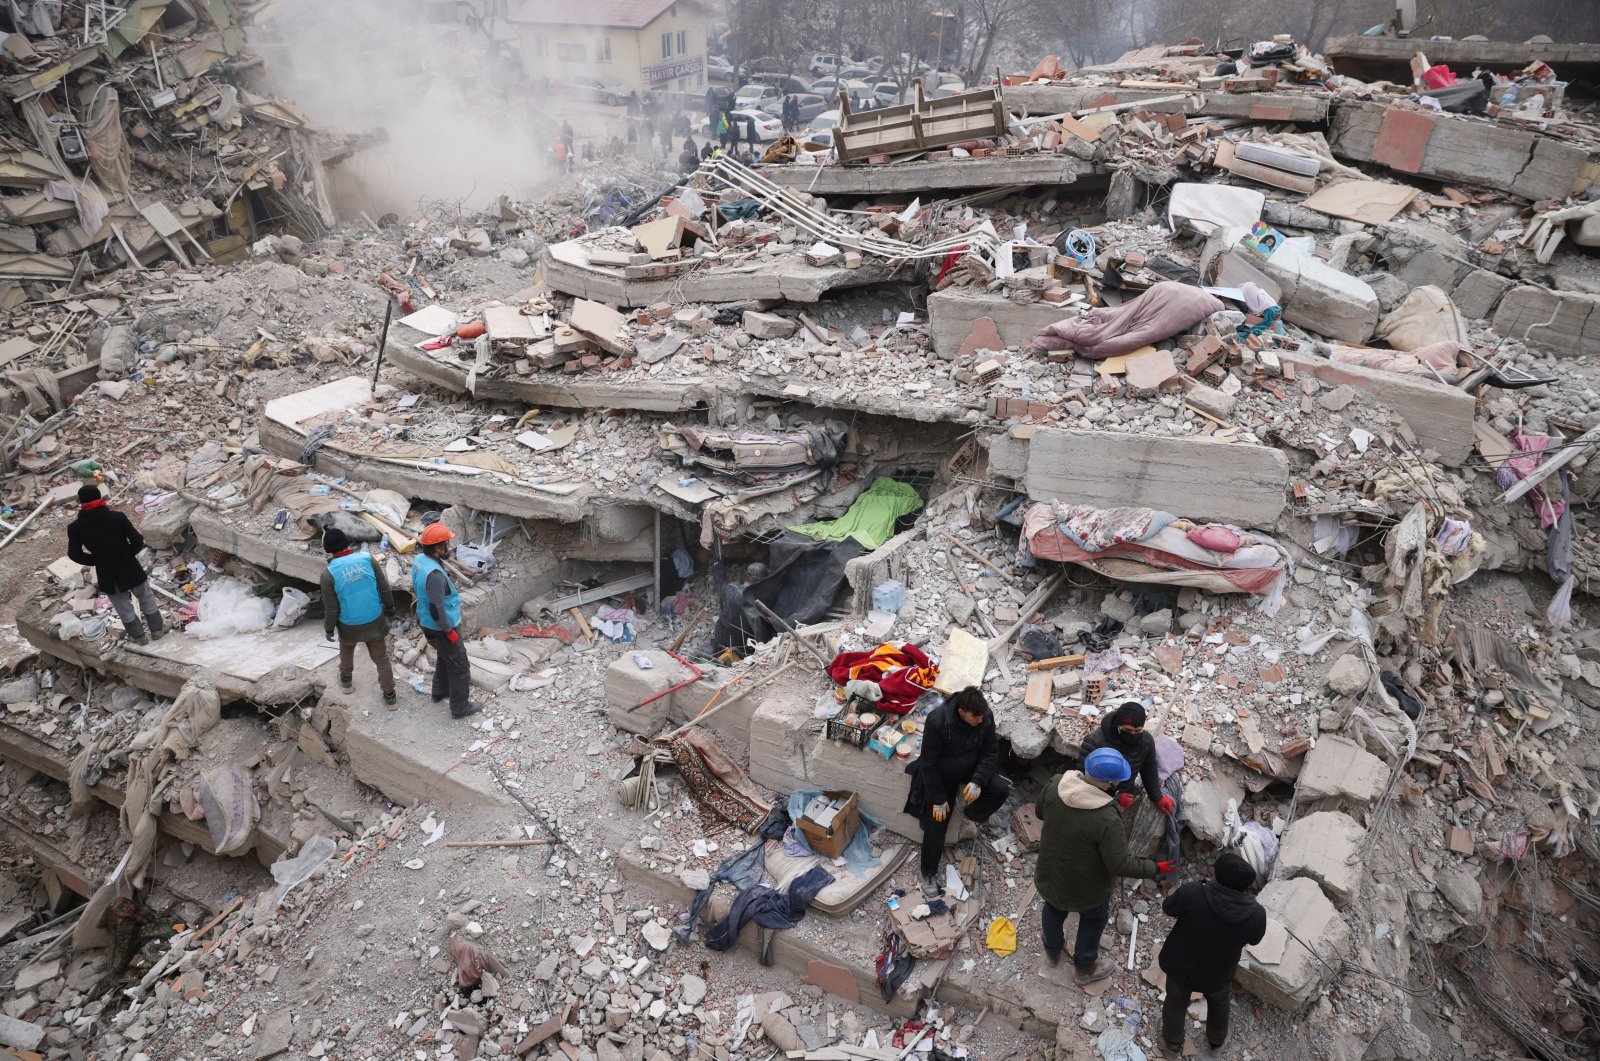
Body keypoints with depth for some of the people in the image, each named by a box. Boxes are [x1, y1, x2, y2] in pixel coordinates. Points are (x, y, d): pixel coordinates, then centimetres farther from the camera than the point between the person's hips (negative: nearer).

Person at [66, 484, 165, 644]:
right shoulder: (117, 517, -15)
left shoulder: (75, 528, -11)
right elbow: (138, 541, -15)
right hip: (130, 568, -1)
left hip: (106, 574, 1)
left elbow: (74, 554, -5)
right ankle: (157, 628, 29)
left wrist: (96, 561, 8)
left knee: (123, 607, 19)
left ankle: (138, 635, 30)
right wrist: (128, 554, 2)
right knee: (146, 598, 21)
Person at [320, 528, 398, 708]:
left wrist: (328, 628, 5)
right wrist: (389, 606, 11)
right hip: (375, 622, 1)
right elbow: (384, 588, -6)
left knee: (346, 649, 32)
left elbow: (331, 608, -12)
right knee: (381, 658, 16)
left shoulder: (329, 573, -19)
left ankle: (346, 679, 54)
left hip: (350, 626, -1)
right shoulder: (367, 558, -14)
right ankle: (389, 696, 25)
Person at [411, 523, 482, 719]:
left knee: (445, 657, 31)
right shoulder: (434, 574, -35)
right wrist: (449, 630, -18)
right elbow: (436, 609, -32)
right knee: (460, 667, 9)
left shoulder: (418, 561, -7)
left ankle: (440, 692, 49)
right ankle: (460, 708, 23)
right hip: (441, 629, -9)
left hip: (427, 623, 9)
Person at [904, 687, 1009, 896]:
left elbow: (990, 752, -10)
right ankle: (929, 874, 17)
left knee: (1001, 790, -21)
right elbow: (929, 763, -24)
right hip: (941, 777, -3)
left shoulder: (986, 717, -22)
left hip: (971, 771, 3)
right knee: (936, 825, -4)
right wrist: (938, 799, -19)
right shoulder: (937, 722, -34)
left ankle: (972, 813, 8)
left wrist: (977, 781, -25)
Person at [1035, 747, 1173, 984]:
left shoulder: (1054, 784, -23)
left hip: (1048, 874, 4)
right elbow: (1120, 865, -28)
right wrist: (1155, 868, -14)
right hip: (1084, 888, -4)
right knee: (1094, 919, 28)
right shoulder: (1107, 820, -38)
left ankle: (1052, 951, 59)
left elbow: (1040, 813, -3)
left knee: (1054, 909, 33)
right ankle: (1085, 968, 49)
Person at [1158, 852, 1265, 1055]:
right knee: (1219, 1002, 36)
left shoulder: (1192, 894, -35)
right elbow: (1254, 940, -4)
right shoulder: (1256, 914, -28)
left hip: (1180, 966, -1)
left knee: (1176, 1002, 30)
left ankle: (1173, 1043, 54)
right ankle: (1217, 1040, 60)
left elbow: (1168, 908, -13)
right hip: (1218, 974, 1)